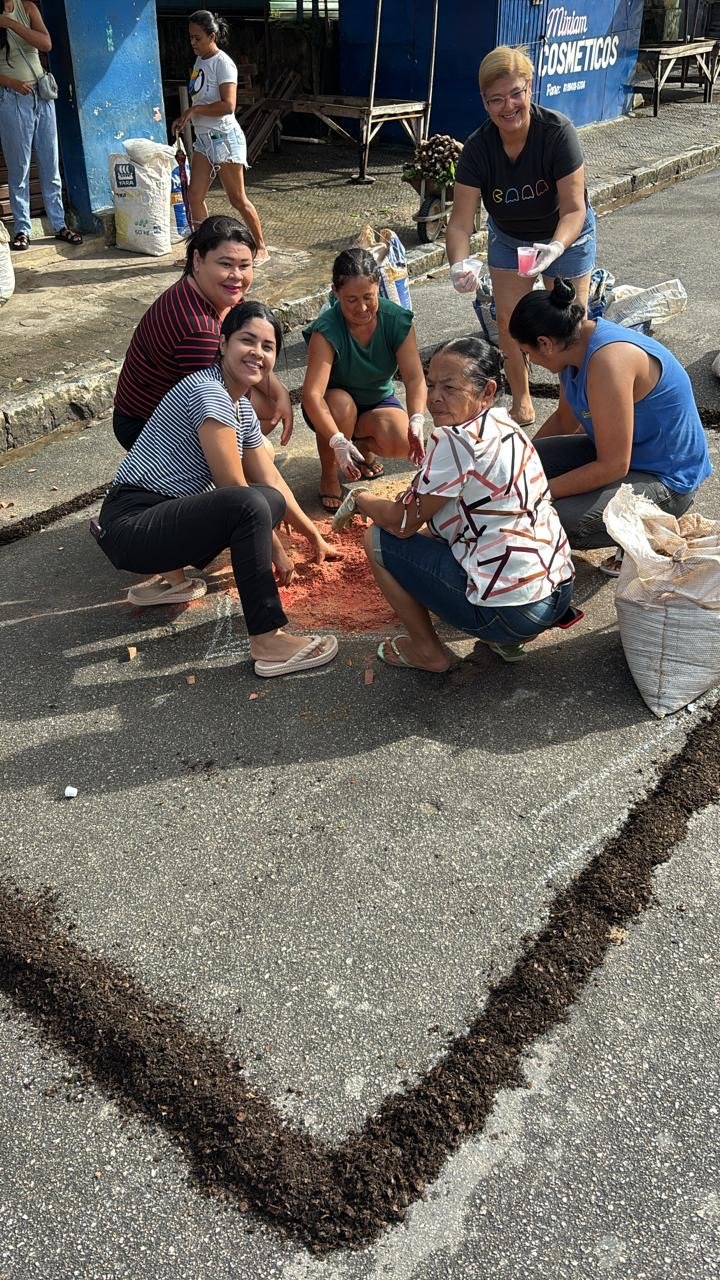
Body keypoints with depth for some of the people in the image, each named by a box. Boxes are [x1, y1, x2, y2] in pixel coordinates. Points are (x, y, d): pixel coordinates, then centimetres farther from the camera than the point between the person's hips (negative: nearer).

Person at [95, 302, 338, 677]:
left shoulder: (243, 409, 13)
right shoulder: (209, 393, -16)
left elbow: (272, 483, 18)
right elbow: (235, 488, -17)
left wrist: (316, 537, 19)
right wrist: (274, 548, -8)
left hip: (168, 514, 10)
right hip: (131, 524, -10)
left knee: (271, 502, 2)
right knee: (250, 505, -30)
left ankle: (169, 573, 13)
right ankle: (268, 642, -24)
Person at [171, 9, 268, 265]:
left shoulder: (222, 62, -13)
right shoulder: (199, 61, 12)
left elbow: (228, 105, -23)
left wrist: (193, 110, -17)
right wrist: (184, 119, 7)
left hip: (224, 138, -8)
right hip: (203, 138, 8)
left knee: (237, 199, -2)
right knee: (195, 195, 2)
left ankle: (261, 248, 12)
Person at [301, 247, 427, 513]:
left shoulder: (397, 319, -18)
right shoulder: (326, 329, -28)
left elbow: (414, 378, -24)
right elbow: (312, 395, -38)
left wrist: (416, 422, -43)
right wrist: (338, 442, -52)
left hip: (378, 401, 2)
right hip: (331, 406, -2)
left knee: (402, 442, -29)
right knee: (341, 403, -38)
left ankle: (363, 445, 10)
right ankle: (329, 474, -10)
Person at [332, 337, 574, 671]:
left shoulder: (454, 440, -17)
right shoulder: (505, 425, 9)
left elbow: (402, 522, -9)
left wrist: (359, 499, 8)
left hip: (512, 611, -9)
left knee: (378, 538, 2)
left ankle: (428, 651, 13)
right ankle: (505, 639, 20)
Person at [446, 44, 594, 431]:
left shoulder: (558, 132, -32)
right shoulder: (477, 148, -25)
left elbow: (574, 208, -35)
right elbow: (461, 220, -29)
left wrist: (555, 247, -55)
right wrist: (460, 265, -49)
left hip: (565, 236, -2)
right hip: (508, 237, 3)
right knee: (508, 322, 2)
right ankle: (521, 400, 23)